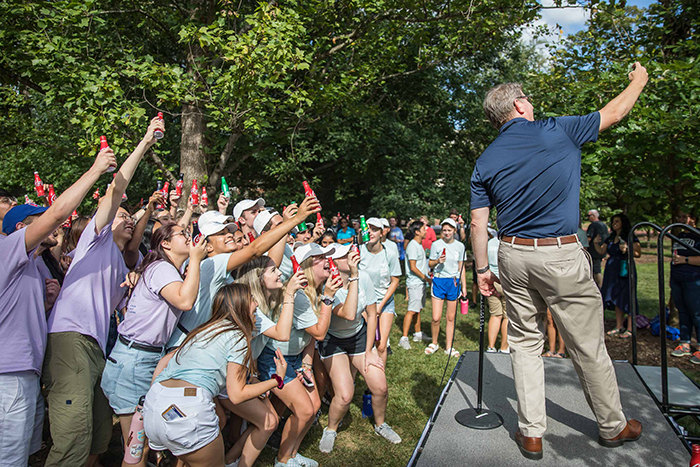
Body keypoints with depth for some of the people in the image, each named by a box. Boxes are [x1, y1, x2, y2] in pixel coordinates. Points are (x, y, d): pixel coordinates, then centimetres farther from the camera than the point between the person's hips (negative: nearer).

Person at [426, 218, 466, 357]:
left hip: (454, 282, 2)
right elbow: (430, 263, 5)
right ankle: (434, 343, 18)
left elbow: (461, 267, 11)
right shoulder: (436, 244, -3)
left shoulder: (460, 246, 4)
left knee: (451, 318, 7)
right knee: (436, 318, -5)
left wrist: (464, 286, 9)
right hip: (439, 281, -2)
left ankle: (448, 347, 20)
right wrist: (438, 261, -17)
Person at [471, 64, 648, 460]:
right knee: (588, 346, 12)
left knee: (525, 342, 14)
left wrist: (483, 269, 10)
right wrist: (639, 80, 32)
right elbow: (614, 113, 12)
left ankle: (531, 433, 20)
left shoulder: (486, 161, 4)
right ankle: (613, 427, 33)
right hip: (561, 255, -3)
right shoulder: (557, 131, -4)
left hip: (513, 256, 4)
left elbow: (478, 223, 1)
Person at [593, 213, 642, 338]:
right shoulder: (611, 238, 17)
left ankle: (629, 329, 1)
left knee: (626, 299, -6)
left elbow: (638, 253, -8)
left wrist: (626, 250, -24)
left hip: (625, 271, -6)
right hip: (612, 271, 7)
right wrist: (596, 243, 0)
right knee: (616, 299, 9)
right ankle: (619, 326, 17)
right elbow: (602, 251, 16)